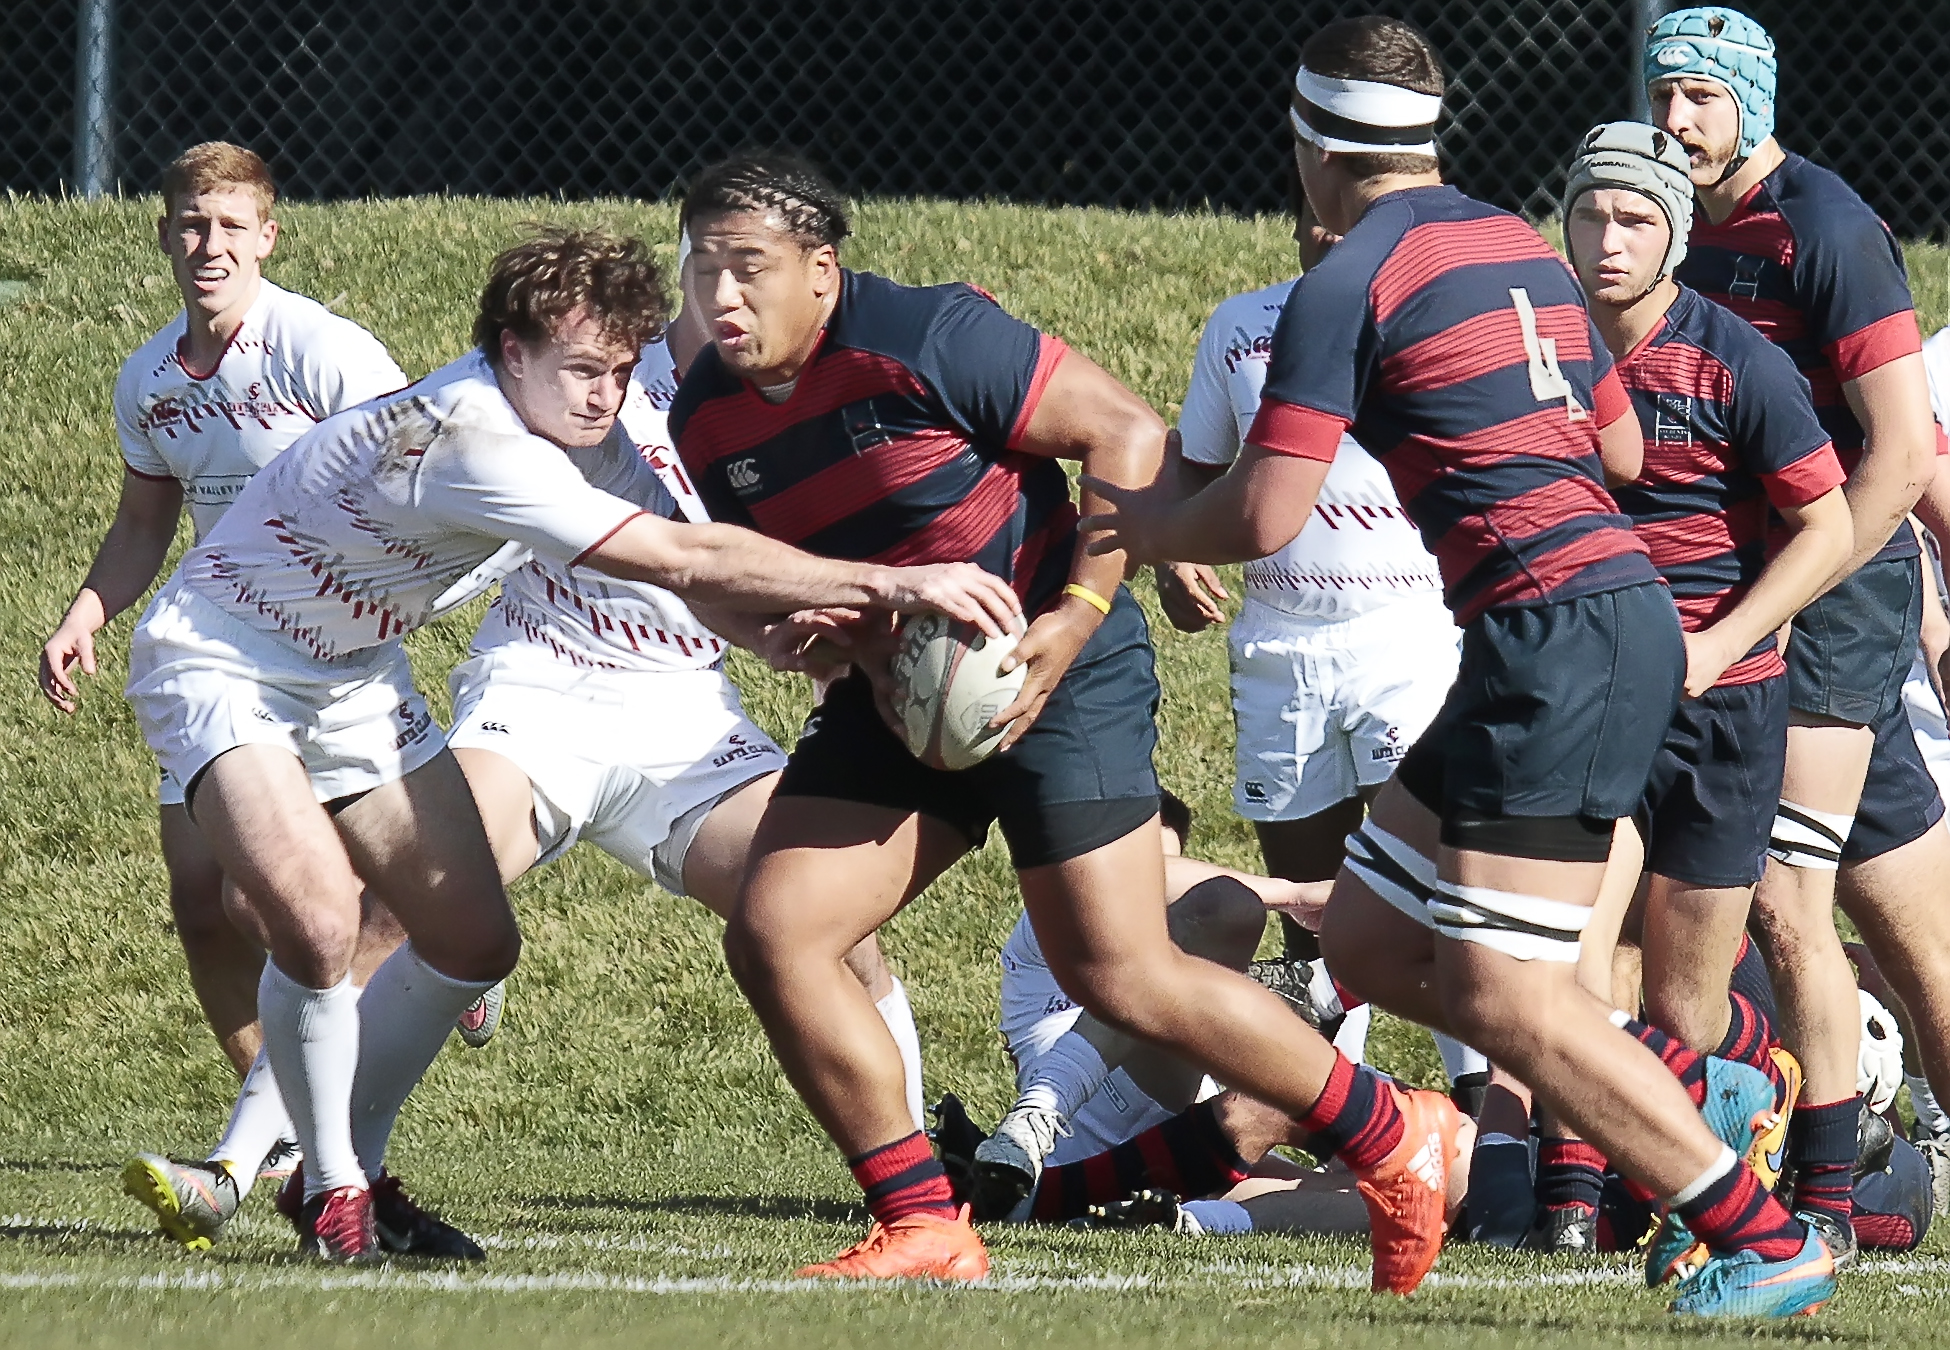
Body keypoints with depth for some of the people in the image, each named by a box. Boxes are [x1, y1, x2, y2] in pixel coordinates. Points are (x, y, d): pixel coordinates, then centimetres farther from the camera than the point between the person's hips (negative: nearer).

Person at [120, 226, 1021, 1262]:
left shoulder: (585, 441, -6)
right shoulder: (468, 436, -34)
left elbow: (695, 574, -3)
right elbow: (680, 560, -38)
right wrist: (893, 583, -39)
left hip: (350, 675, 9)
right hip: (217, 662, -9)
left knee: (475, 941, 3)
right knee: (315, 922, -27)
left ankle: (354, 1168, 21)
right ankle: (332, 1194, -7)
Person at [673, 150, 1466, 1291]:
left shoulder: (926, 339, -22)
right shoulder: (709, 420, -2)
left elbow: (1131, 436, -17)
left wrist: (1075, 616, -23)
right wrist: (872, 652, -6)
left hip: (1058, 670, -7)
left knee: (1121, 977, -10)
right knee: (774, 937, -6)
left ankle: (1396, 1141, 7)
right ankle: (923, 1232, 3)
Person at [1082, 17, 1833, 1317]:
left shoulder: (1350, 282, -8)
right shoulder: (1522, 246, 17)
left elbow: (1263, 516, -13)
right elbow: (1620, 448, 25)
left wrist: (1141, 523, 7)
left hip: (1559, 635, -9)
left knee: (1496, 993, -9)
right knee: (1371, 938, 13)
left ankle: (1768, 1241, -9)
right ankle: (1694, 1086, 13)